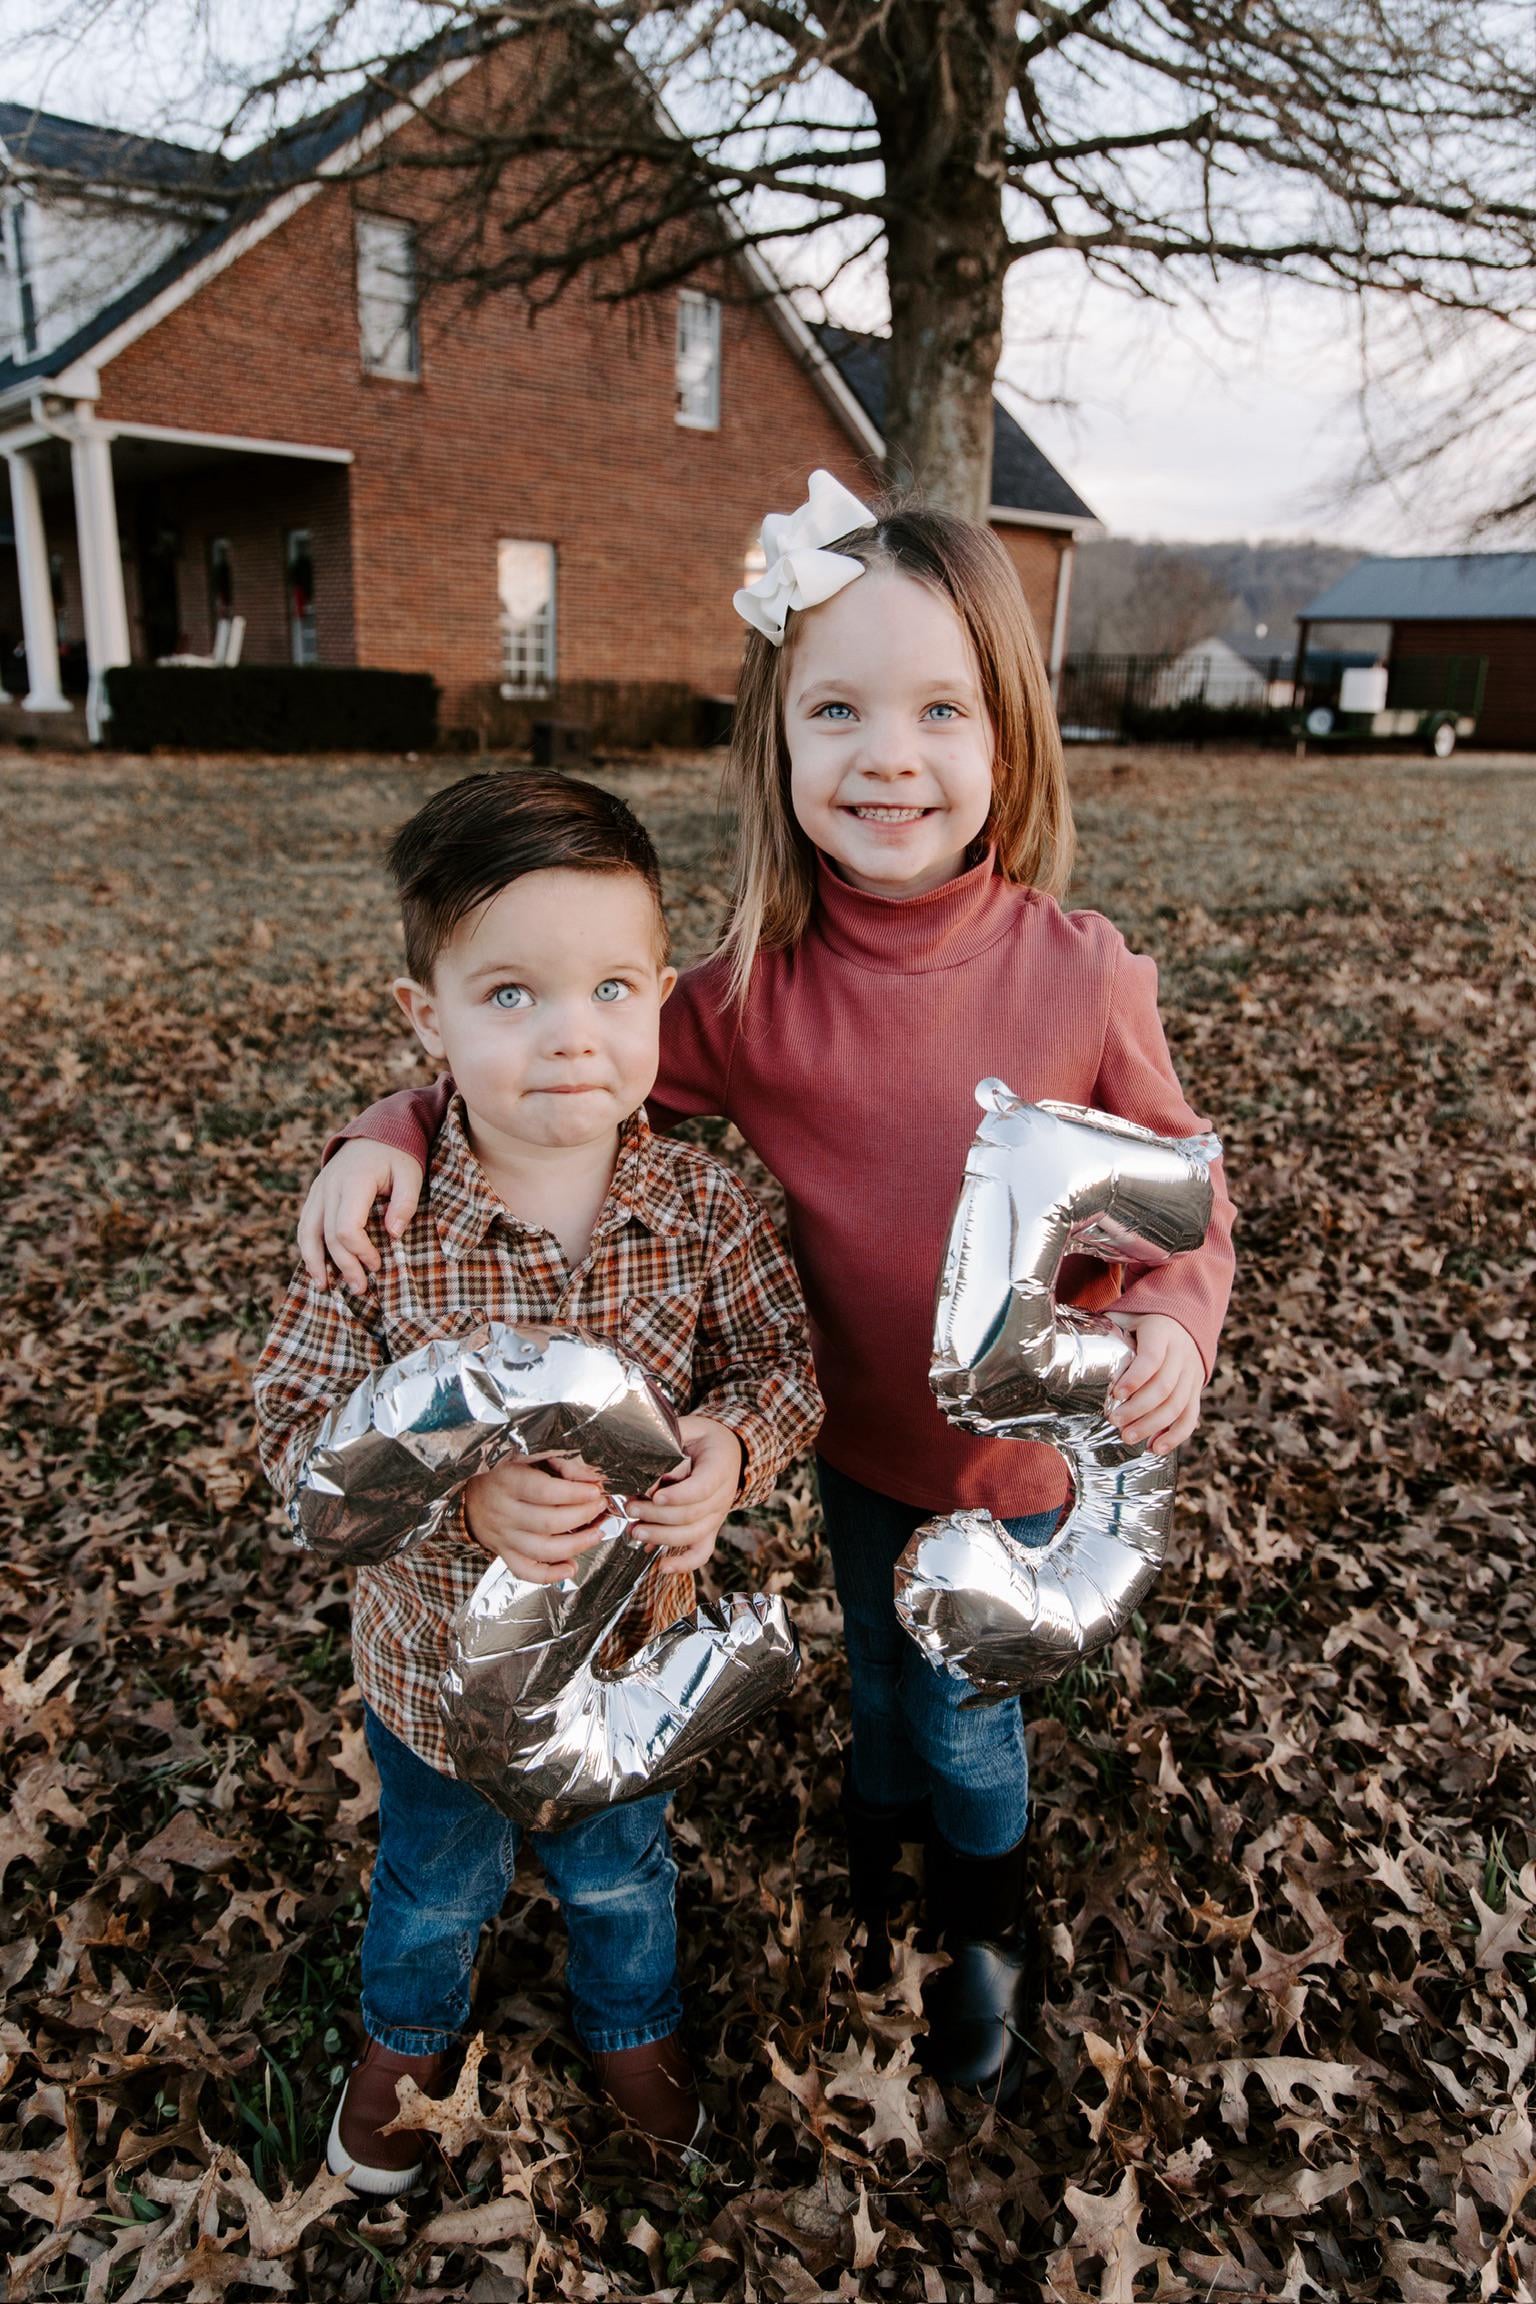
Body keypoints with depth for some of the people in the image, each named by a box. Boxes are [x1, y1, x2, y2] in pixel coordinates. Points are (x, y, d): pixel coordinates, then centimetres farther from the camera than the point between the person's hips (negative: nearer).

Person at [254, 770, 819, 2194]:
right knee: (436, 1881, 30)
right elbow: (302, 1433, -20)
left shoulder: (703, 1208, -21)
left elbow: (785, 1367, -12)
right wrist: (462, 1497, -36)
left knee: (619, 1870, 31)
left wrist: (731, 1445, -33)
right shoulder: (382, 1225, -25)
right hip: (440, 1658, 0)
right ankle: (409, 2037, 65)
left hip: (635, 1650, 1)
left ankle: (631, 2021, 65)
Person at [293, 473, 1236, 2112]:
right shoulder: (756, 993, -18)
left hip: (1022, 1443, -2)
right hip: (857, 1437, 3)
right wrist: (395, 1129, -20)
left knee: (960, 1708, 18)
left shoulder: (1080, 973, -22)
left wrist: (1174, 1323, -28)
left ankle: (988, 1932, 53)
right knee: (878, 1684, 27)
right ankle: (873, 1873, 62)